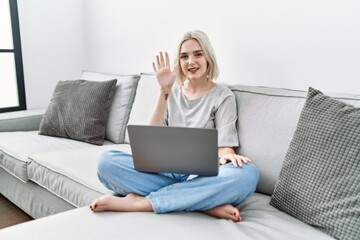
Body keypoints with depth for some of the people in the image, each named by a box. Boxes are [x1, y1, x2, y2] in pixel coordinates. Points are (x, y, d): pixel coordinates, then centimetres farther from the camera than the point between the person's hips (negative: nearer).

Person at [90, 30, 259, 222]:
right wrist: (164, 91, -8)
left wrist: (227, 155, -30)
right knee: (106, 160, -22)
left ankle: (140, 202, -29)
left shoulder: (223, 95, 4)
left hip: (201, 176, -2)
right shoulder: (172, 93, 12)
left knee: (247, 174, -34)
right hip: (166, 170, 2)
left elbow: (224, 146, -5)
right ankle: (205, 203, -26)